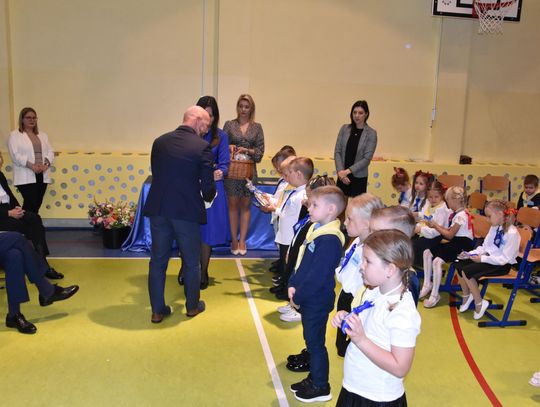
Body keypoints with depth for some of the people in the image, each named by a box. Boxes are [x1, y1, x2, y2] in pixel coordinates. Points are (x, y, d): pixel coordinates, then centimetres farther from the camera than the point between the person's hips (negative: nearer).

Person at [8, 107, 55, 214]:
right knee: (31, 204, -13)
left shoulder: (43, 135, 19)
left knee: (37, 204, 5)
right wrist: (31, 165, -20)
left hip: (42, 175, 5)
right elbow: (15, 155, -8)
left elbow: (50, 152, 10)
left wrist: (46, 163, -10)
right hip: (26, 177, -5)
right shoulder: (14, 135, 3)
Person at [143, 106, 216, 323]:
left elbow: (156, 173, 11)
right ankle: (192, 306, 30)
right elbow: (208, 186, -10)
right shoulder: (202, 147, -10)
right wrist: (208, 196, 13)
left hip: (158, 208, 4)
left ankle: (157, 310, 21)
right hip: (186, 211, -4)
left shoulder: (159, 142, 4)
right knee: (191, 261, 15)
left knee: (158, 260, 14)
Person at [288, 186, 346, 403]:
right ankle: (314, 378, 38)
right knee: (311, 339, 21)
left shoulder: (329, 240, -25)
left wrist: (298, 297, -16)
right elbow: (300, 262, 13)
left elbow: (317, 276, -25)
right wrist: (293, 285, 3)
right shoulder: (315, 229, 7)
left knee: (315, 342, 5)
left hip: (317, 301, -9)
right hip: (308, 298, 9)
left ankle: (321, 387, 22)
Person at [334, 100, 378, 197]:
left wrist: (348, 171, -15)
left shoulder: (371, 133, -4)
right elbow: (337, 151, 2)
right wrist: (340, 171, -11)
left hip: (359, 178, -2)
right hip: (342, 176, 2)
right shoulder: (344, 128, 4)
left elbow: (367, 158, -9)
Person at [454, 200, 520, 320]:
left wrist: (482, 259, -23)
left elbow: (504, 259, -22)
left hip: (502, 265, -9)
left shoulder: (512, 233, -20)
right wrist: (469, 254, -3)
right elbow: (485, 246, 11)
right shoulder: (494, 228, 6)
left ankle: (479, 303, -5)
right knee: (459, 264, -3)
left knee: (467, 271, -22)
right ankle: (467, 295, 14)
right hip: (489, 258, 9)